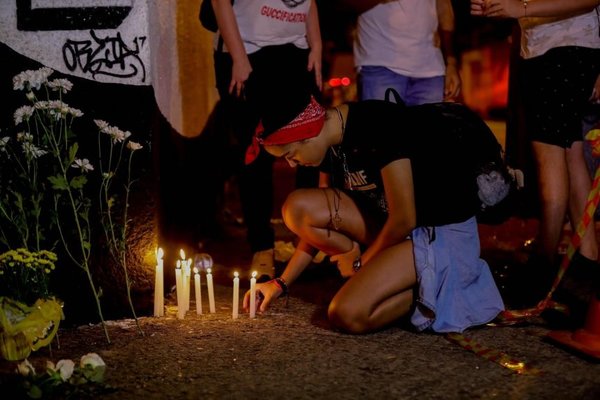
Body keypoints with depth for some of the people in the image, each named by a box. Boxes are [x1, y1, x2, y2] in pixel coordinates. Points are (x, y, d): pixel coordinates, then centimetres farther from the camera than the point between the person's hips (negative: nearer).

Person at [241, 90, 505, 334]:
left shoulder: (379, 127, -26)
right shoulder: (333, 143, 1)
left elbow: (404, 220, -24)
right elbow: (319, 220, 13)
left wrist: (361, 261, -7)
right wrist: (282, 283, 10)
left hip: (444, 233, -9)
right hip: (395, 226, 9)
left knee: (347, 314, -24)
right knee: (298, 207, -7)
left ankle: (432, 289, -3)